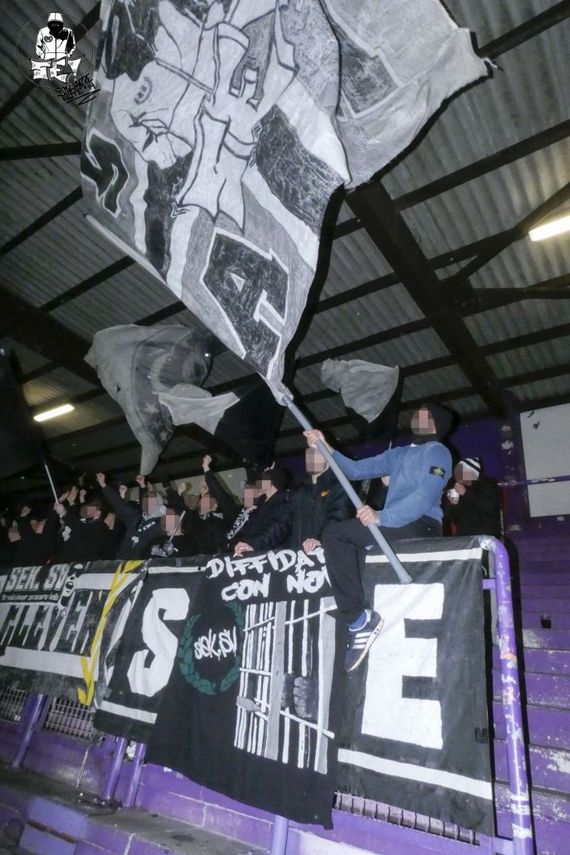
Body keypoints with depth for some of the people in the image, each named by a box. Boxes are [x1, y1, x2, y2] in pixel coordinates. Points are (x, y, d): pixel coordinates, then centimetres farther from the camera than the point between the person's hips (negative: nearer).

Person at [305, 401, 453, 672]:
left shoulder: (437, 452, 0)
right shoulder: (398, 454, 25)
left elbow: (425, 498, -17)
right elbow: (355, 470, 21)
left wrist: (381, 517, -29)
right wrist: (325, 447, 8)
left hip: (421, 528, -8)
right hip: (393, 528, 8)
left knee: (335, 534, -20)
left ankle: (361, 620, -20)